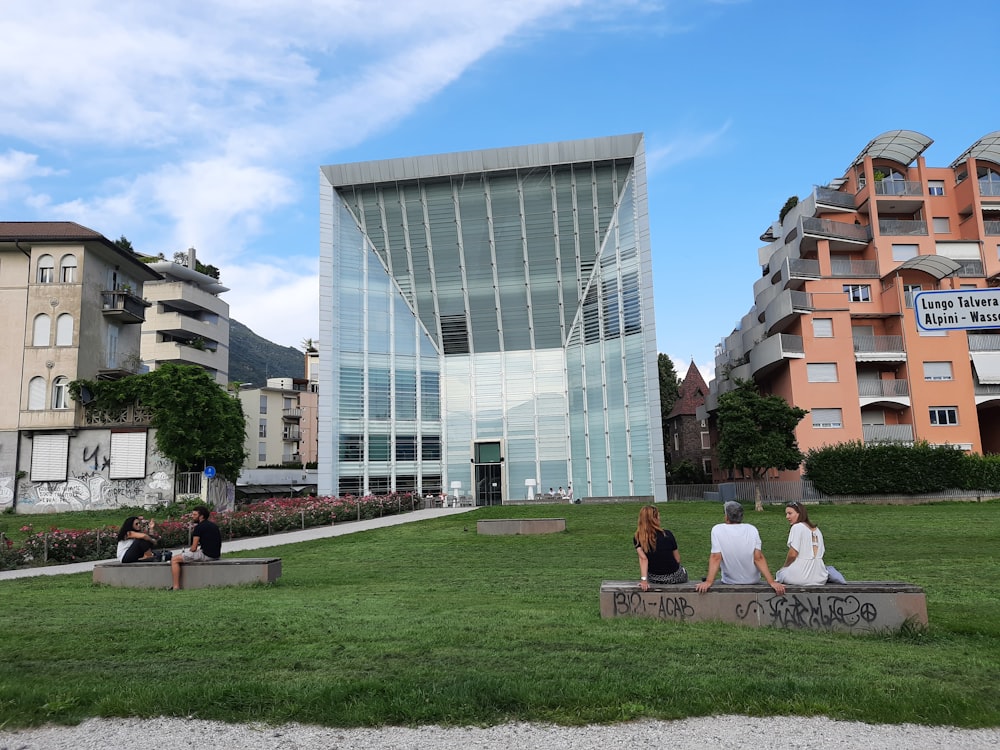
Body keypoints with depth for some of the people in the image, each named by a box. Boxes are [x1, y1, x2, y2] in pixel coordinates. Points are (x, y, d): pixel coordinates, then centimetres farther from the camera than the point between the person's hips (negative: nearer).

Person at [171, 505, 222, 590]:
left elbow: (194, 548, -11)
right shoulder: (213, 525, 15)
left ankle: (176, 587, -5)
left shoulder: (199, 527, -11)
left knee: (174, 559, -1)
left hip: (206, 555, -9)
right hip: (216, 555, 9)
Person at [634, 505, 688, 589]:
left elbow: (643, 559, -25)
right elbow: (677, 559, -6)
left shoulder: (637, 539, -12)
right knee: (682, 568, 33)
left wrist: (643, 579, -30)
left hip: (654, 579, 2)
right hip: (675, 577, -2)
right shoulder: (667, 534, -15)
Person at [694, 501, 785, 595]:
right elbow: (758, 558, -14)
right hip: (753, 582, 2)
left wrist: (708, 582, -21)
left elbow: (715, 558, -19)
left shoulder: (717, 529, -14)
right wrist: (771, 582, -14)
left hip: (729, 582, -2)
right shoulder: (752, 529, -8)